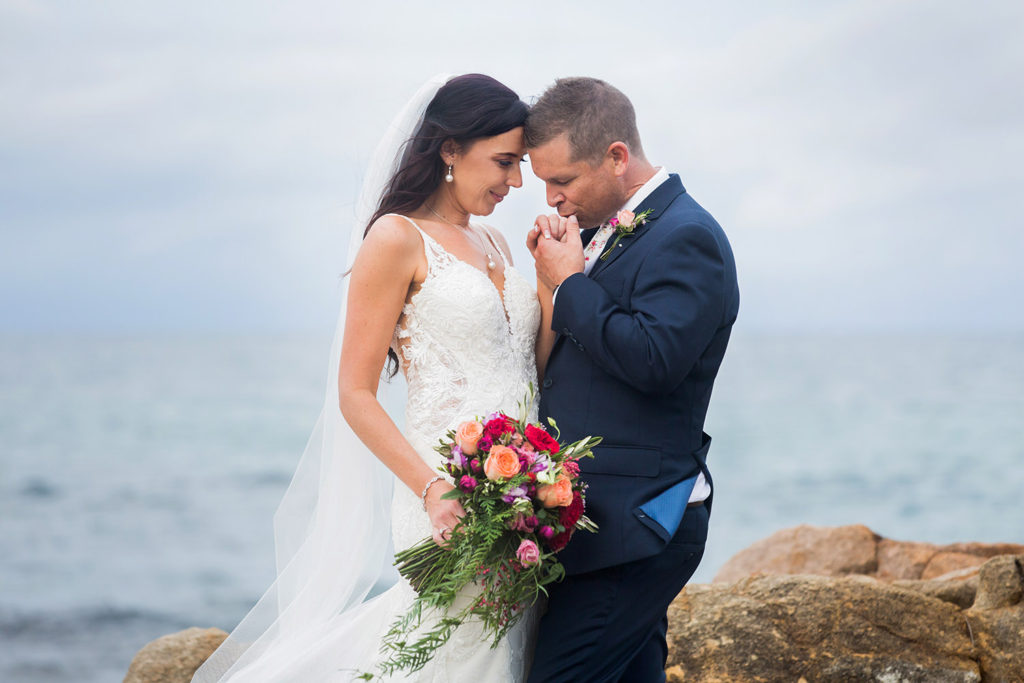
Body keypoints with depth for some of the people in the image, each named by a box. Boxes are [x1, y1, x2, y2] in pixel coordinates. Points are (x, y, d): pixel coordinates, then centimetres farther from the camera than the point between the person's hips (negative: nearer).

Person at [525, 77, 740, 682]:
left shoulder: (686, 237, -13)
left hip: (632, 526, -10)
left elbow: (653, 359, -25)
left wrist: (569, 283, -15)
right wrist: (549, 274, 5)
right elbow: (564, 350, 22)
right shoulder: (606, 229, 15)